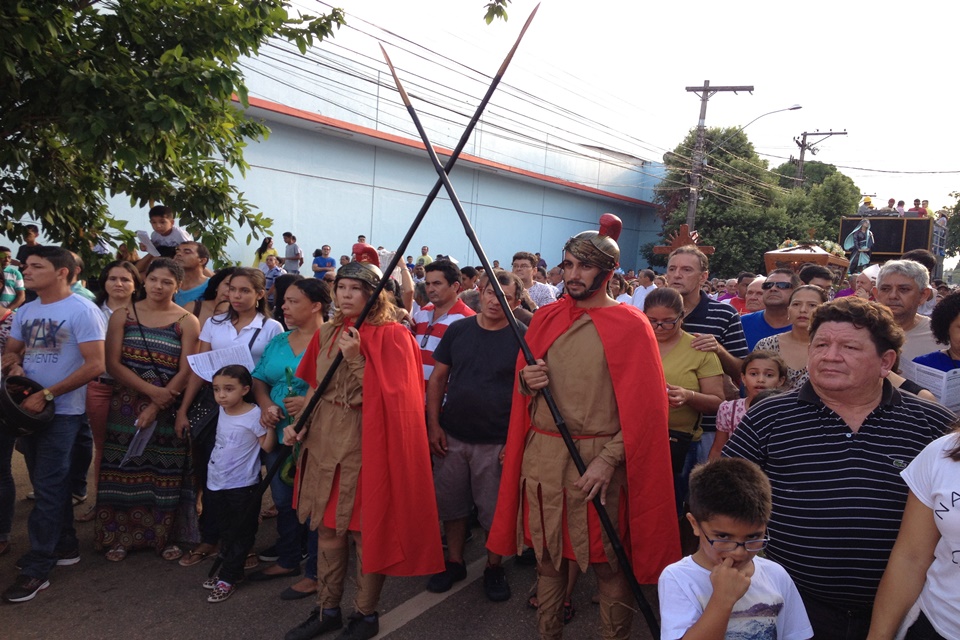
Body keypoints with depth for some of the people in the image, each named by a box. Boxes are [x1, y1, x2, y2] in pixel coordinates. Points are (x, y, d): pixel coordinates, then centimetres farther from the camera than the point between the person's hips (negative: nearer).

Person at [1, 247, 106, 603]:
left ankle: (37, 568, 4)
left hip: (62, 411, -7)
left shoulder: (82, 311, -14)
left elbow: (95, 365, -19)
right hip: (29, 408, 8)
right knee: (50, 484, 16)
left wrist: (46, 395, -20)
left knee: (48, 488, -4)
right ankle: (65, 547, 30)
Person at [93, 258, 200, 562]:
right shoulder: (122, 315, 3)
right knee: (124, 470, 5)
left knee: (166, 473, 3)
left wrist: (156, 407, -14)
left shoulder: (187, 321, -2)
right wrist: (151, 390, -16)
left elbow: (186, 371, -6)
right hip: (126, 405, 1)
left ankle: (166, 537, 18)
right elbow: (113, 363, -4)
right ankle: (121, 536, 21)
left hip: (169, 409, -1)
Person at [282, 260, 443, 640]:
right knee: (328, 529, 13)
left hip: (367, 443, -6)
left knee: (366, 531, 4)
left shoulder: (391, 336, -9)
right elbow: (316, 387, 17)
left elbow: (389, 394, -14)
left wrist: (356, 359, -20)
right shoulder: (326, 333, 10)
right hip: (324, 440, 6)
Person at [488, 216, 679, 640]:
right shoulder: (546, 319, 9)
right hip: (542, 454, 5)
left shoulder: (630, 325, -5)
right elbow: (524, 392, 17)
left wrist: (608, 460, -17)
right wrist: (527, 381, -7)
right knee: (547, 553, 14)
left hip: (599, 457, -4)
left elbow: (641, 406, -9)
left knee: (606, 560, 5)